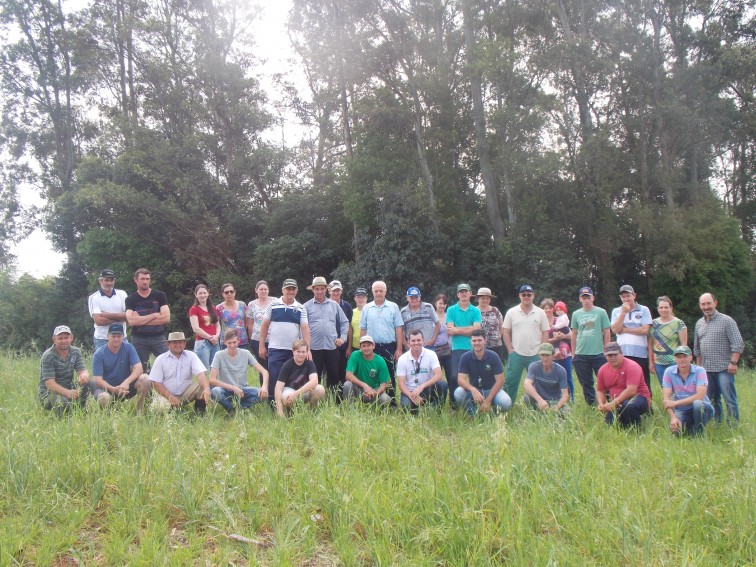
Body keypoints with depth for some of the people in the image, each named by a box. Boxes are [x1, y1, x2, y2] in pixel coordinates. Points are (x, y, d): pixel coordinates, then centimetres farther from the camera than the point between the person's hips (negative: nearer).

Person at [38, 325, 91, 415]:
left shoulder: (76, 352, 6)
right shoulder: (48, 356, -12)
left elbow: (82, 370, -4)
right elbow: (49, 383, -21)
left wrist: (84, 375, -32)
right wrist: (67, 392, -38)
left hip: (69, 390, 5)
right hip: (49, 392, -5)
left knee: (86, 381, -22)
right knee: (62, 403, -37)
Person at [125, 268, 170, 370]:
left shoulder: (160, 296, 3)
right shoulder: (130, 299, 4)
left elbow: (166, 318, -9)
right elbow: (131, 321, -11)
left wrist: (140, 320, -7)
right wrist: (154, 315, -9)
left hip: (159, 338, 0)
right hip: (139, 340, 1)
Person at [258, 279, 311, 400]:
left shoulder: (301, 308, 4)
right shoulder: (273, 304, 1)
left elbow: (305, 328, -3)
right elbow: (265, 326, 4)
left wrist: (308, 349, -13)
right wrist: (261, 346, 0)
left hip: (294, 350, 2)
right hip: (275, 349, -1)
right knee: (274, 380, -3)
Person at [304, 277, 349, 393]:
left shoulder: (334, 305, 10)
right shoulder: (307, 306, 2)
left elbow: (344, 322, 16)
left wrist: (343, 338, 6)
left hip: (332, 346, 2)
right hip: (314, 347, -2)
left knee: (334, 375, 6)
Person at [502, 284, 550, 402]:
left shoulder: (540, 313, 4)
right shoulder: (511, 312, 2)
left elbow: (545, 334, 5)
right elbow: (506, 333, 3)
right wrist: (510, 351, -3)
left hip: (535, 355, 1)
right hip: (516, 355, -1)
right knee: (511, 382, 2)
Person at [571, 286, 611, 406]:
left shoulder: (601, 312, 0)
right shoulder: (576, 314, 8)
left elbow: (607, 333, 1)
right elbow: (574, 335, 12)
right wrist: (573, 353, 9)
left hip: (598, 354, -3)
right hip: (581, 355, 3)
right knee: (586, 384, 10)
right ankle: (591, 405, 20)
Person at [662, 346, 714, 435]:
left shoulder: (699, 371, -10)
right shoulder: (669, 372, -4)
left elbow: (700, 396, -21)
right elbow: (666, 399, -9)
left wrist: (676, 403, -21)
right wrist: (673, 418, -23)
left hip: (701, 409, -1)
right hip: (682, 411, 1)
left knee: (697, 403, -36)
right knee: (675, 428, -30)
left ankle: (699, 434, -11)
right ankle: (689, 427, 8)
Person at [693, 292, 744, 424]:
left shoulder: (726, 320, -4)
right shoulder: (699, 323, 13)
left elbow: (738, 344, -9)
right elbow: (697, 348, 21)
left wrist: (733, 362, -16)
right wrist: (699, 366, 17)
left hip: (724, 368, -6)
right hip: (706, 369, 6)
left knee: (730, 400, -4)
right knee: (712, 400, 12)